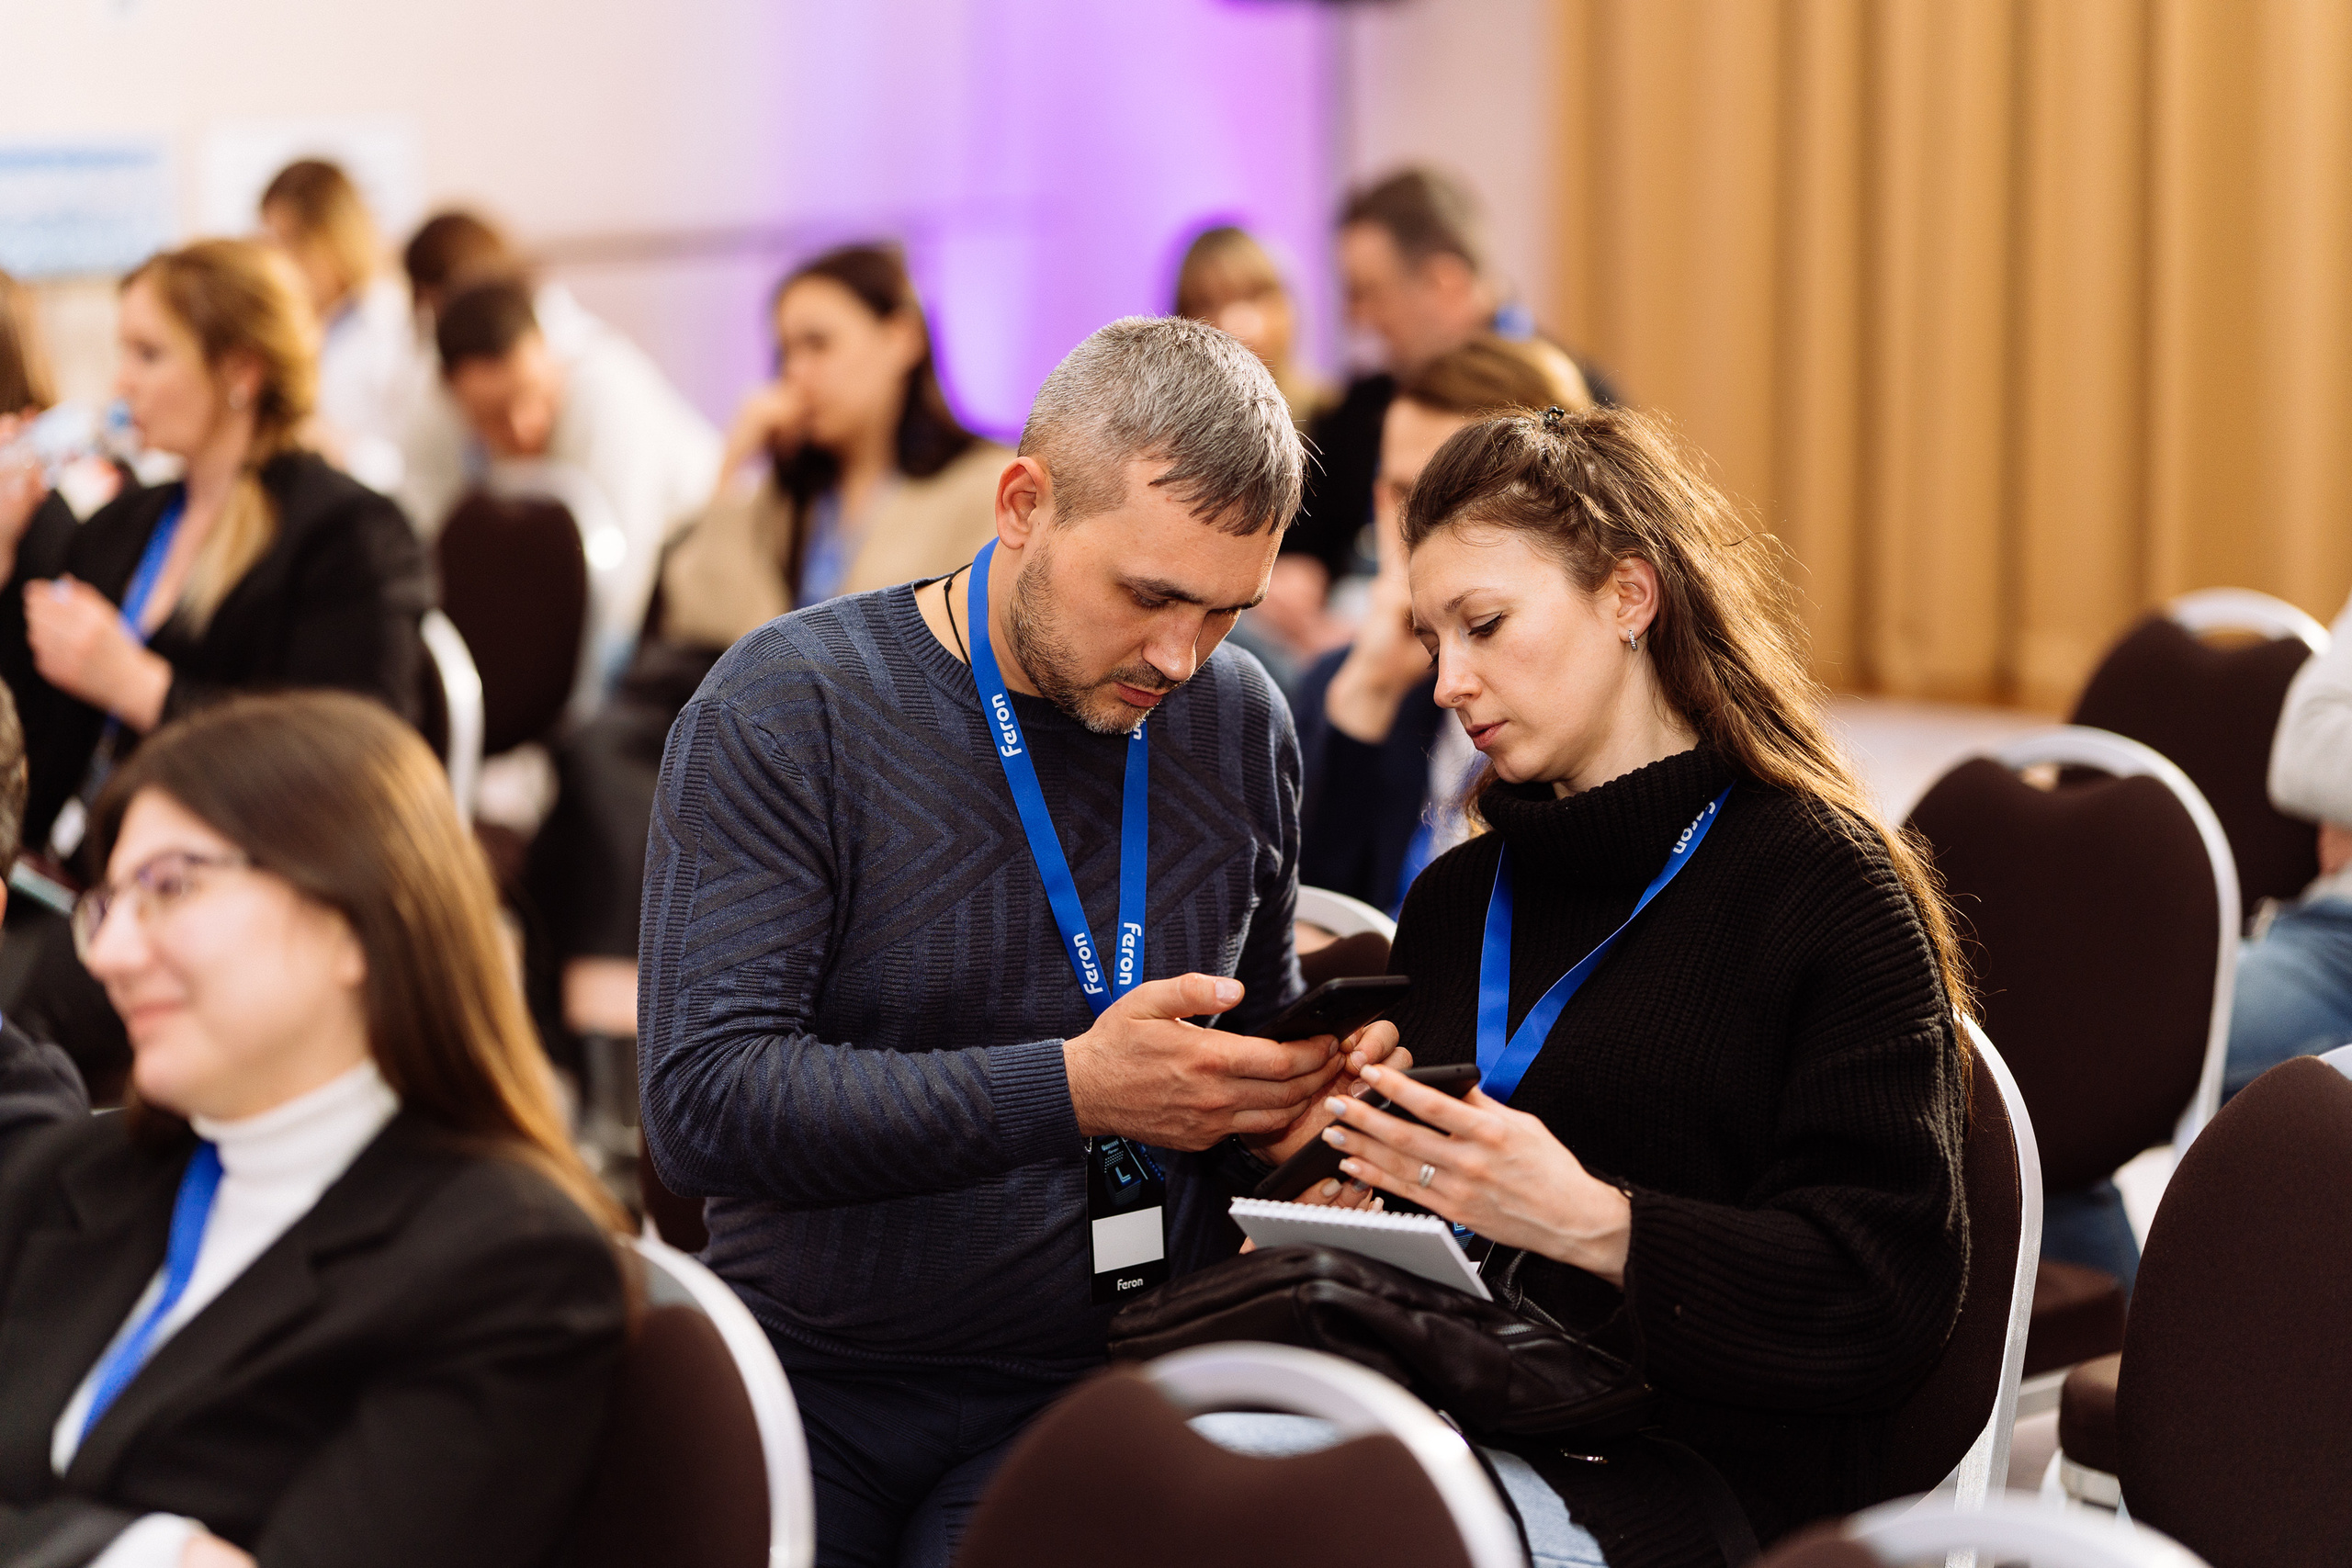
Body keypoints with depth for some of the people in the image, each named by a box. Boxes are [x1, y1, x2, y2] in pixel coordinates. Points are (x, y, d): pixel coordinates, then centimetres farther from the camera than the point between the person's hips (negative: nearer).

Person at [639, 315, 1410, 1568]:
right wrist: (1071, 1090, -24)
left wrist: (1281, 1097, 1)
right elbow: (702, 1104, -19)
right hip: (804, 1383, -2)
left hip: (1092, 1407, 2)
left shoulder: (1238, 724, 8)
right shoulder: (784, 710, -8)